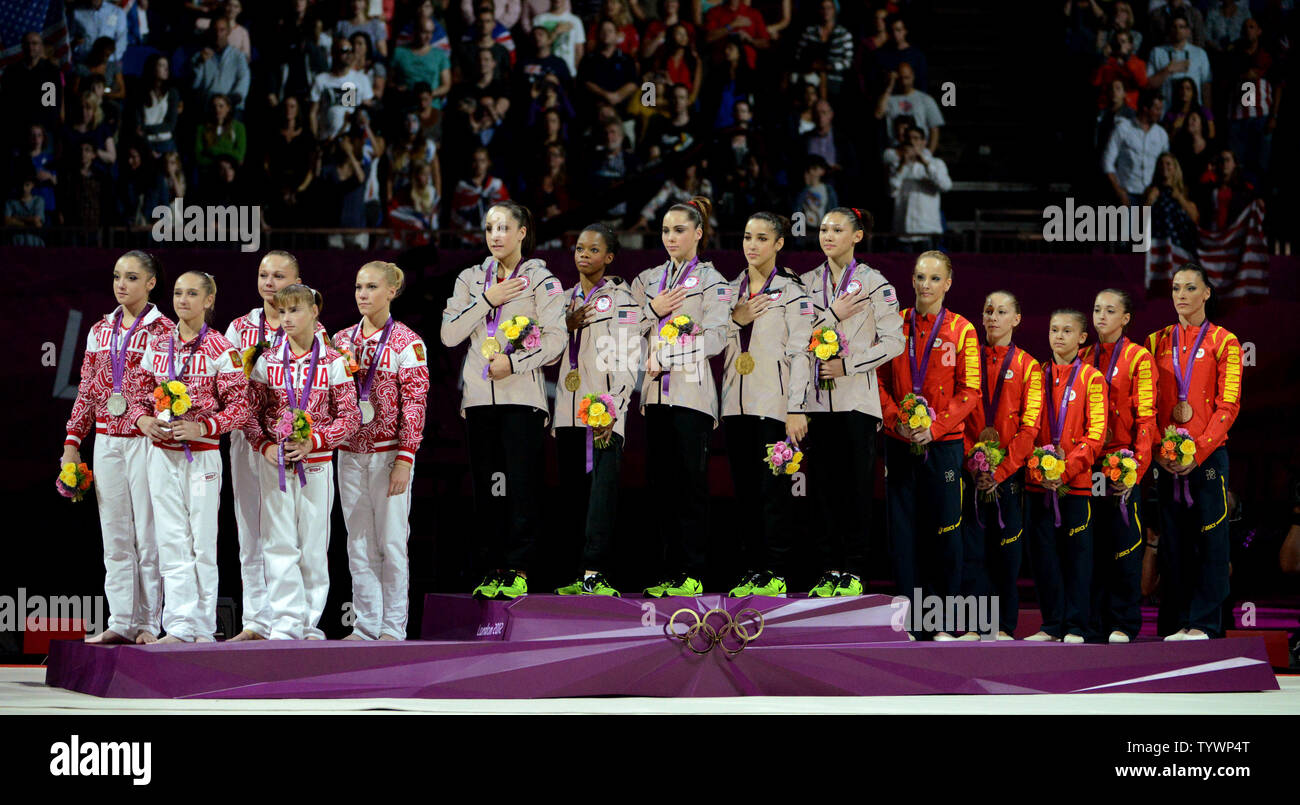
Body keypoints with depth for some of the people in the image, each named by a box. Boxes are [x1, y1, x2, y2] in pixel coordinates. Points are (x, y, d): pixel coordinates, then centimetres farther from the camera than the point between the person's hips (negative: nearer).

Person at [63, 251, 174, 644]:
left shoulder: (163, 330, -3)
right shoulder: (101, 331, 13)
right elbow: (86, 390, 16)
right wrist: (72, 442, 11)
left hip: (146, 440, -5)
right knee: (114, 535, 6)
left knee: (148, 535, -4)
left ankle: (150, 623, 1)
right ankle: (121, 622, 9)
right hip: (107, 440, 5)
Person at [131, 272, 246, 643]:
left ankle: (203, 627, 6)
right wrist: (144, 420, -6)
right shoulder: (157, 347, 9)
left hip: (202, 454, -4)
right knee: (171, 541, 3)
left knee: (202, 540, -1)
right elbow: (139, 396, 15)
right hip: (161, 454, 4)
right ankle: (179, 625, 5)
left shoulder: (221, 350, -4)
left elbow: (239, 406, -6)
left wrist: (201, 427, -18)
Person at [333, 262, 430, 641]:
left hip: (388, 453, -5)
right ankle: (366, 626, 12)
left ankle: (393, 627, 4)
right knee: (359, 543, 7)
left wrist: (404, 461, -14)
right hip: (350, 452, 5)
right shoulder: (342, 339, 10)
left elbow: (414, 406, -8)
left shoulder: (406, 343, -4)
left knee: (391, 542, -2)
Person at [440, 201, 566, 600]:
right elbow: (449, 335, 4)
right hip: (479, 395, 4)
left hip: (522, 393, -4)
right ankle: (491, 571, 6)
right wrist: (486, 300, -4)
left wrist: (515, 362, -15)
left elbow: (555, 339, -5)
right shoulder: (471, 279, 14)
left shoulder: (540, 280, 3)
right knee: (486, 485, 2)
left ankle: (517, 571, -5)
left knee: (522, 484, -7)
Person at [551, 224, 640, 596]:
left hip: (605, 410, -6)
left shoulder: (622, 299, 2)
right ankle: (581, 578, 7)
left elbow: (628, 360, -5)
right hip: (568, 410, 6)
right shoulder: (565, 300, 19)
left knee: (602, 488, -17)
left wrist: (612, 409, -15)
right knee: (573, 492, 3)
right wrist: (567, 326, 0)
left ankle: (594, 574, -24)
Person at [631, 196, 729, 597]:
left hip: (692, 392, -5)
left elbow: (715, 338, -7)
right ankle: (667, 573, 4)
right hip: (656, 395, 5)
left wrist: (663, 357, -9)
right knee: (661, 484, 2)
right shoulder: (647, 280, 18)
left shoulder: (711, 281, 3)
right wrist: (652, 311, -3)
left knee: (691, 484, -7)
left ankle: (692, 574, -6)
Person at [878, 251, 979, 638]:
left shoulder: (961, 331, 2)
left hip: (943, 443, -2)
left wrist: (935, 427, -13)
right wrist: (896, 420, -8)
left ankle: (944, 623, 4)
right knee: (903, 530, 2)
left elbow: (969, 391, -1)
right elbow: (880, 380, 8)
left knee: (945, 531, -2)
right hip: (899, 444, 2)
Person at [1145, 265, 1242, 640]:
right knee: (1174, 540, 4)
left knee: (1210, 539, -3)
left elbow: (1228, 406, -5)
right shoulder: (1158, 342, 11)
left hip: (1208, 455, -3)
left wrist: (1198, 452, -14)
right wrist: (1158, 450, -6)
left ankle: (1205, 623, 0)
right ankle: (1184, 620, 10)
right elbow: (1149, 402, 8)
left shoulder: (1223, 342, 0)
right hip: (1167, 460, 4)